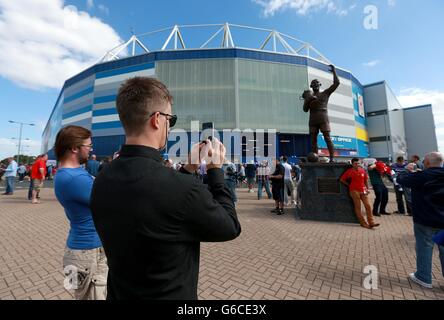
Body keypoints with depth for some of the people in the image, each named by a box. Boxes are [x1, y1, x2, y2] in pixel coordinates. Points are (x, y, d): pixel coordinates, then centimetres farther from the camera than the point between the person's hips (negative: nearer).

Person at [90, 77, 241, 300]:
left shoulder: (102, 181, -11)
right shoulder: (183, 188, -35)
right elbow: (230, 227, -17)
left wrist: (189, 168, 0)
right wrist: (215, 169, -11)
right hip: (171, 295, -5)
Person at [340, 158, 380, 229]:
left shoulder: (362, 170, 8)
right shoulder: (349, 171, -5)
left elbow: (366, 179, 19)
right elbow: (342, 179, 0)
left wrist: (367, 188, 16)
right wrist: (349, 185, 1)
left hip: (363, 190, 5)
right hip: (354, 191, -4)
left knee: (368, 206, 1)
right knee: (358, 207, 0)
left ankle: (371, 222, 7)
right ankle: (363, 223, 7)